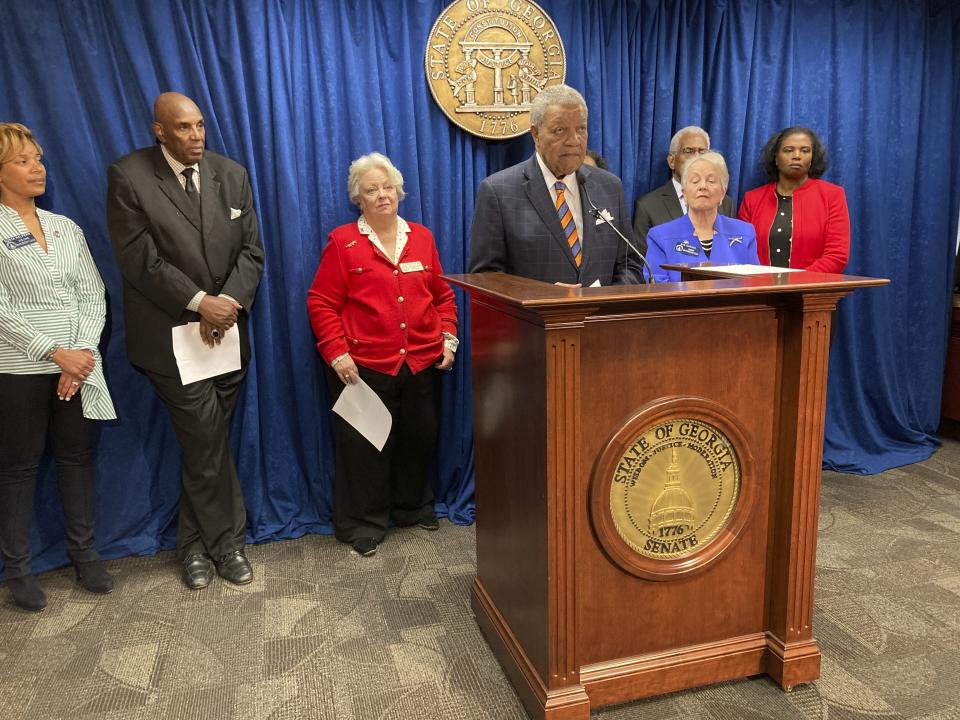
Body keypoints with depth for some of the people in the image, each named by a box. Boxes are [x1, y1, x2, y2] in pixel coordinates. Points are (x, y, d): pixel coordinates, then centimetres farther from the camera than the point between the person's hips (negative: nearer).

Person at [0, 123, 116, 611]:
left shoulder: (66, 228, 9)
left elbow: (93, 295, 4)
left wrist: (83, 353, -9)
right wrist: (56, 352, -17)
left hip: (78, 363, 4)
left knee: (78, 456, 10)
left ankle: (84, 553, 24)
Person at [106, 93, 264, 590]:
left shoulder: (232, 174, 7)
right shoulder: (128, 177, -5)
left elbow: (251, 251, 3)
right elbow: (139, 260, -11)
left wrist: (228, 302, -12)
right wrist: (200, 301, -17)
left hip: (226, 332, 4)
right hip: (171, 336, -4)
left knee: (204, 444, 12)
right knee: (207, 442, -3)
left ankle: (195, 544, 29)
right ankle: (226, 540, 19)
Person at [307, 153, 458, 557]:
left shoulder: (422, 238, 11)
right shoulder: (343, 242, -2)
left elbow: (442, 295, 15)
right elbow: (321, 303, -5)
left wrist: (448, 337, 3)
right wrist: (337, 354, -13)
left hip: (421, 363, 4)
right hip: (363, 367, -4)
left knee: (419, 439, 15)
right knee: (365, 445, 3)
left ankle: (413, 508, 35)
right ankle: (364, 523, 20)